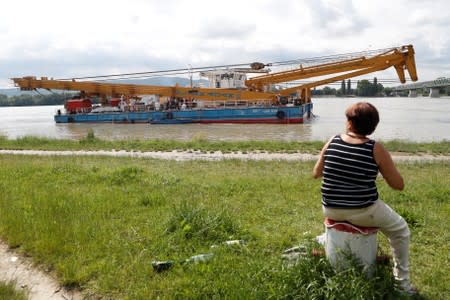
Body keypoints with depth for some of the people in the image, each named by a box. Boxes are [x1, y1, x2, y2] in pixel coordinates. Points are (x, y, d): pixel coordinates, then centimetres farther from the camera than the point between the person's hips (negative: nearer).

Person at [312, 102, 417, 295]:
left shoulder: (332, 142, -4)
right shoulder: (376, 149, -13)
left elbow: (316, 173, 8)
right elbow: (399, 185, -5)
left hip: (331, 210, 4)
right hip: (363, 212, -4)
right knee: (400, 230, 24)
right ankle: (402, 282, 27)